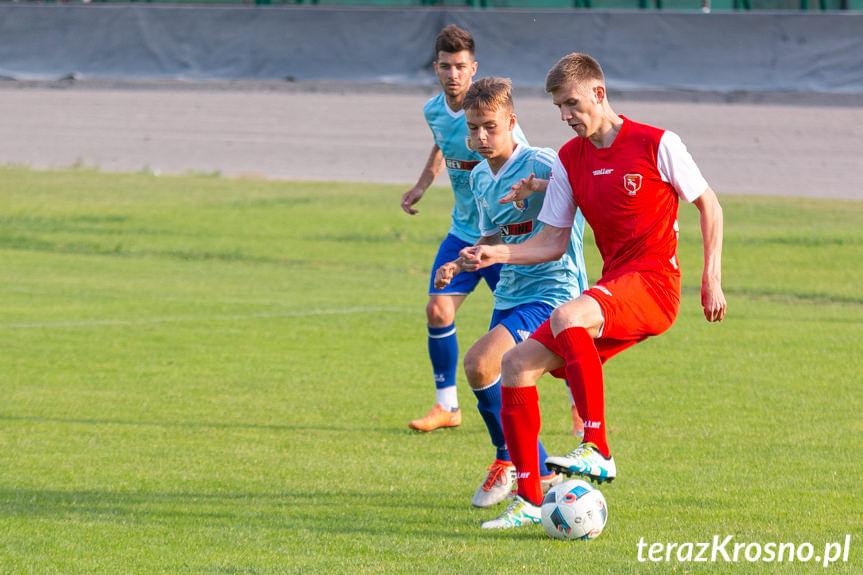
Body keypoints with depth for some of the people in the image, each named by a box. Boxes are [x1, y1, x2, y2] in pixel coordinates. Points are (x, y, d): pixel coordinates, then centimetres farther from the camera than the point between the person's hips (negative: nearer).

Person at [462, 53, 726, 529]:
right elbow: (553, 243, 12)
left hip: (653, 283, -7)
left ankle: (597, 450, -34)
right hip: (611, 288, 7)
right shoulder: (569, 160, 10)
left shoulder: (656, 145, -5)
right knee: (517, 363, -5)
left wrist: (712, 279, -3)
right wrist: (498, 254, -4)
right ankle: (528, 500, 0)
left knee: (567, 316, -36)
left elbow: (708, 205, 3)